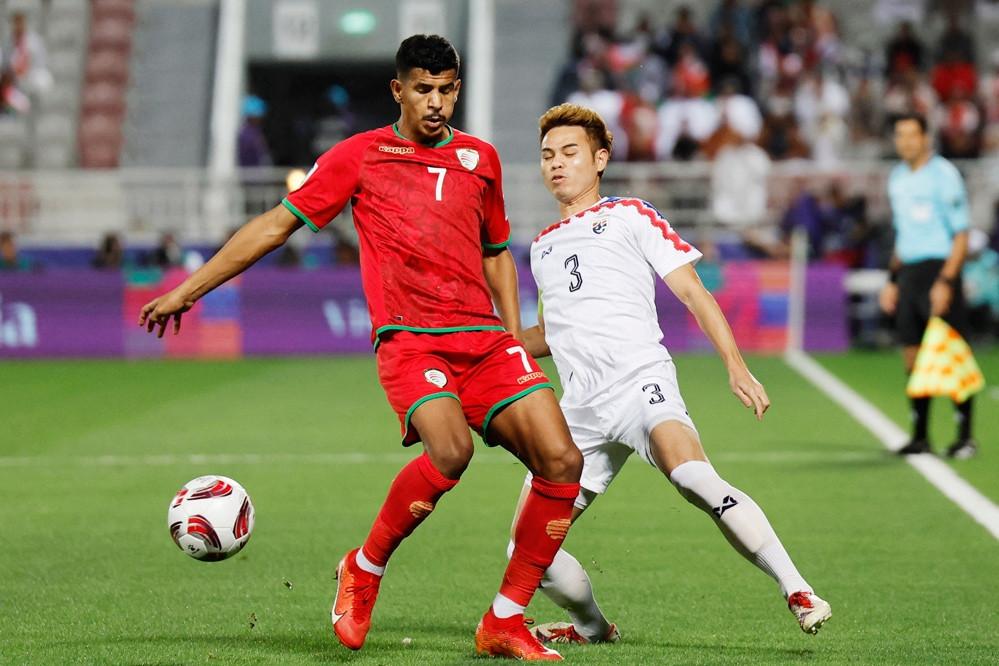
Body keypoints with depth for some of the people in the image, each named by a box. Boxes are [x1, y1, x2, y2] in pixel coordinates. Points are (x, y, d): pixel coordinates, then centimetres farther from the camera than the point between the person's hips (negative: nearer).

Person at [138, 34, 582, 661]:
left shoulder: (480, 158, 18)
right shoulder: (360, 156, 7)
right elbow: (276, 224, 9)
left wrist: (515, 340, 21)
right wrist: (188, 290, 8)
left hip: (485, 339, 5)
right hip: (409, 340, -5)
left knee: (562, 460, -13)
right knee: (450, 449, -32)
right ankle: (363, 571, -7)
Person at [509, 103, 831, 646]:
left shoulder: (629, 216, 10)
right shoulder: (542, 246, 26)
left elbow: (691, 291, 4)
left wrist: (736, 367, -8)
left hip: (640, 383, -6)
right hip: (581, 410, 6)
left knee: (694, 479, -35)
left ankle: (798, 593, -32)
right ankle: (592, 627, 21)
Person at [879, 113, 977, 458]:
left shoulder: (943, 175, -8)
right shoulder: (898, 178, 14)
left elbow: (961, 235, -10)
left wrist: (945, 282, -17)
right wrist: (893, 280, 18)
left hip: (940, 270, -7)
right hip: (908, 271, 7)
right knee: (913, 356, 4)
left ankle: (965, 436, 0)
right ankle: (920, 436, 10)